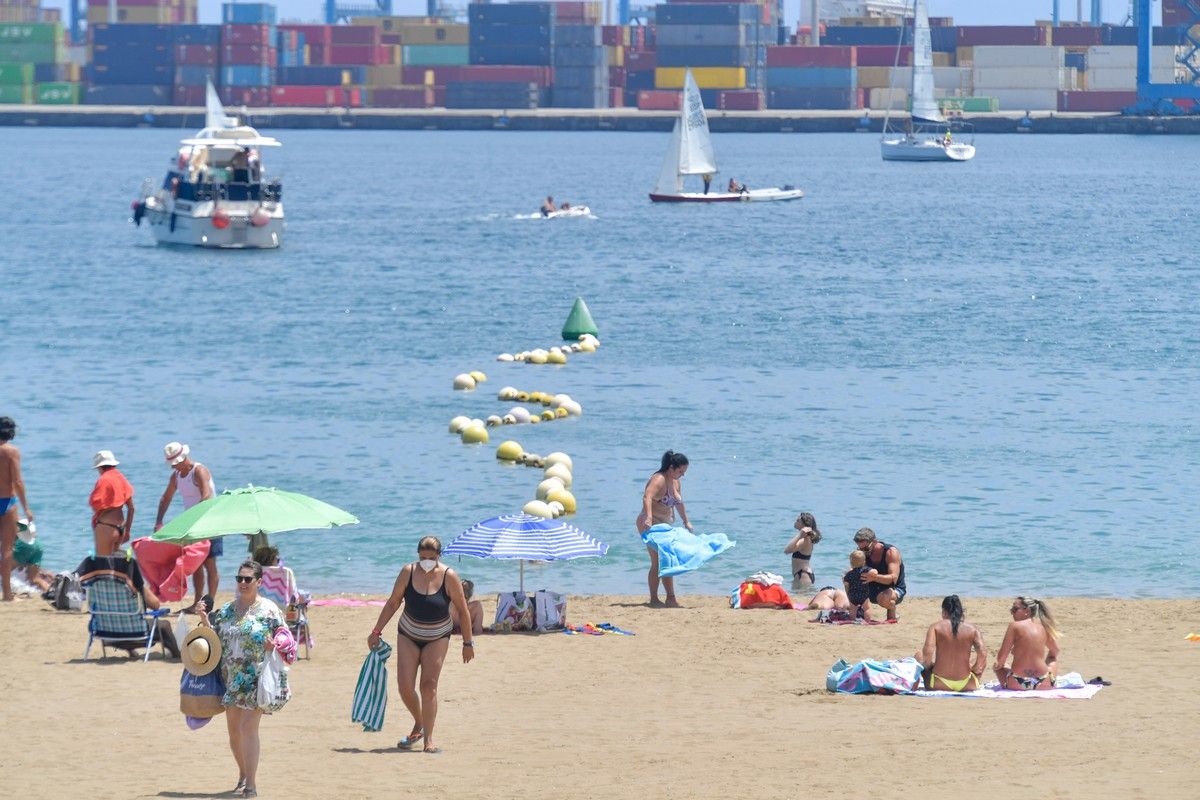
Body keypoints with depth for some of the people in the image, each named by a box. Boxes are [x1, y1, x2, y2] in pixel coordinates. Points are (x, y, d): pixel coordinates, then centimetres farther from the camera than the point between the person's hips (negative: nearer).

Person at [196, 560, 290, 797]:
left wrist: (274, 646, -21)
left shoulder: (269, 610, -2)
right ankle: (243, 775, 31)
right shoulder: (226, 611, 11)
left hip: (256, 678, -6)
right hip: (231, 679, 6)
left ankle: (251, 784, -15)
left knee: (248, 727, -14)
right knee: (233, 729, 11)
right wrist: (204, 619, 1)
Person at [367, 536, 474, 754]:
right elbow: (392, 604, -3)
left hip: (437, 638, -2)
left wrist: (468, 642, -4)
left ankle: (428, 739, -8)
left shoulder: (449, 577, -16)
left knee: (429, 685, -11)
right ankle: (419, 725, 18)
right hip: (409, 635, 2)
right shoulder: (408, 572, -12)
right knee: (405, 686, -7)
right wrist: (376, 632, -5)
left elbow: (462, 611, -7)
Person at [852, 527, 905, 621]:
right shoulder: (864, 553, -4)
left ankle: (892, 616, -9)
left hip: (895, 590, -6)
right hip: (875, 590, 6)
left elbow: (893, 578, -31)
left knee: (884, 598, -41)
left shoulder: (891, 552, -21)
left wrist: (874, 577, -49)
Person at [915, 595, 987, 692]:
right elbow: (982, 654, -12)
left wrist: (926, 665, 5)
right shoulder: (972, 629, -1)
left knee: (919, 655, 26)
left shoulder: (936, 627, -4)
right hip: (966, 686, 1)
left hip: (939, 684, -1)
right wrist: (974, 669, 6)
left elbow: (928, 652, -15)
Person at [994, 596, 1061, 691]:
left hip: (1017, 684, -3)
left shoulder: (1014, 626, -6)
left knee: (999, 667, 31)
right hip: (1043, 685, 3)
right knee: (1053, 661, 38)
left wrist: (999, 664, 17)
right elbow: (1054, 651, 25)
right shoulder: (1044, 626, 6)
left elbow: (1001, 659, -6)